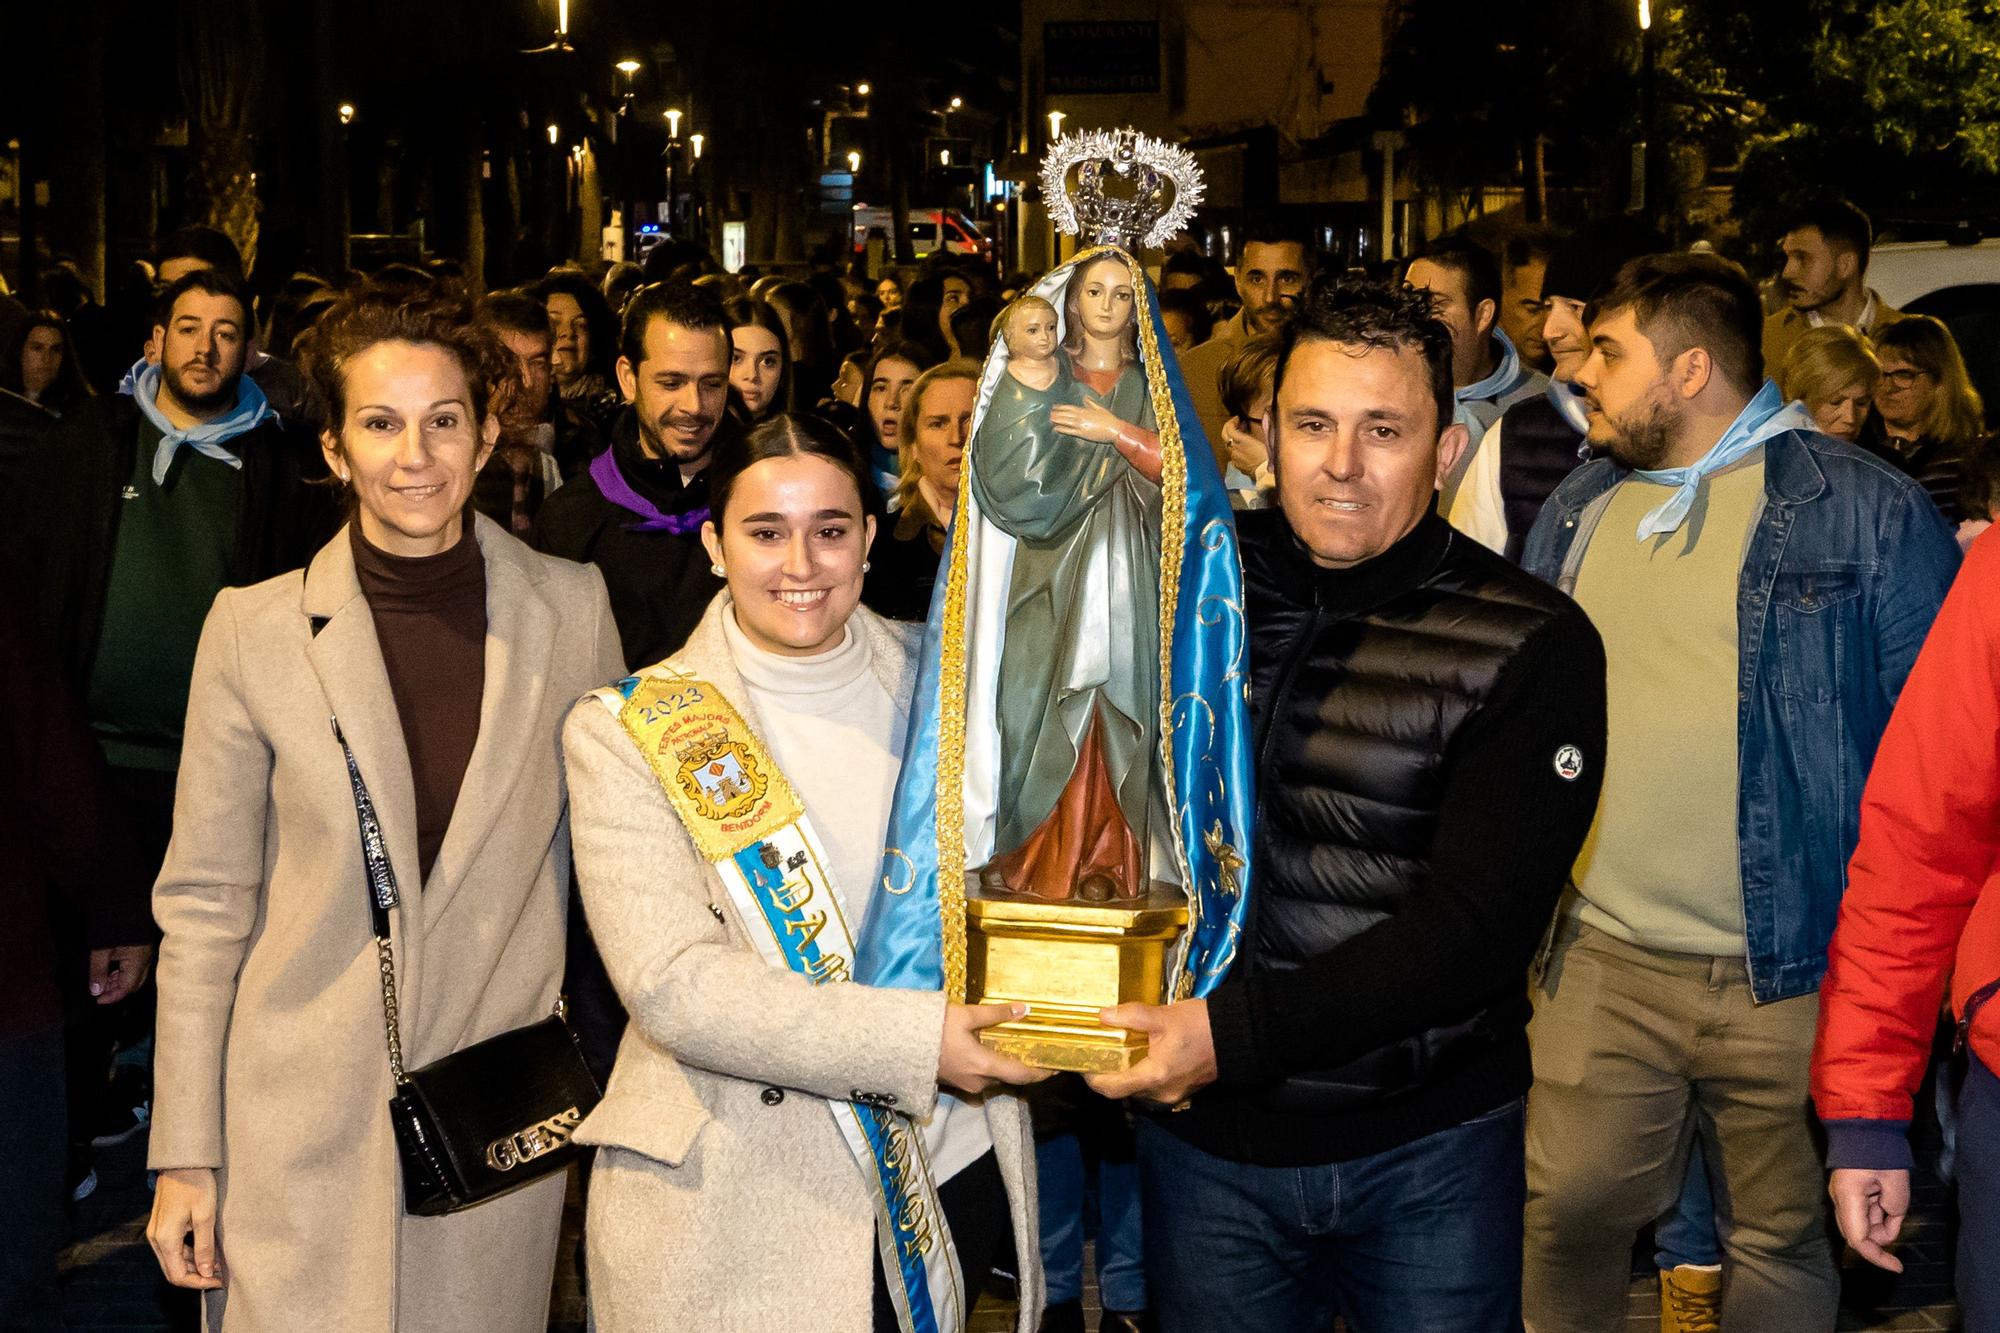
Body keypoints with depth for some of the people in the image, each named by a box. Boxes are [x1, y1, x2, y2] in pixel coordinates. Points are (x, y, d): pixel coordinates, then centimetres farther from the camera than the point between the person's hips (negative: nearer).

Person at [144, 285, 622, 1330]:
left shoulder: (571, 608, 0)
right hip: (304, 1124, -1)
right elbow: (203, 903, 0)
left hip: (504, 1120, 1)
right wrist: (185, 1155, -1)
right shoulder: (255, 629, -4)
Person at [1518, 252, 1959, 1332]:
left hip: (1788, 974, -3)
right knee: (1568, 1208, 7)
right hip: (1600, 960, 4)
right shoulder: (1576, 511, 10)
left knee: (1781, 1242, 11)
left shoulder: (1862, 508, -6)